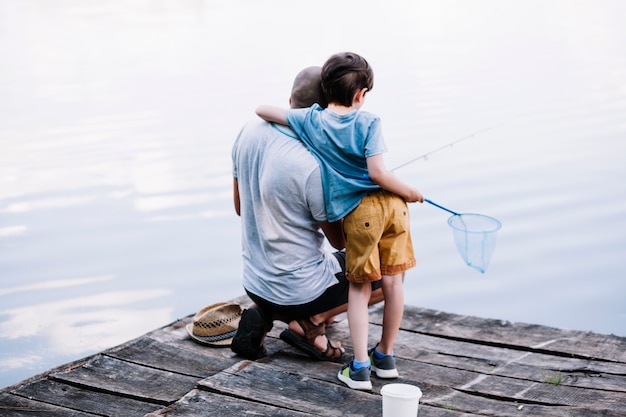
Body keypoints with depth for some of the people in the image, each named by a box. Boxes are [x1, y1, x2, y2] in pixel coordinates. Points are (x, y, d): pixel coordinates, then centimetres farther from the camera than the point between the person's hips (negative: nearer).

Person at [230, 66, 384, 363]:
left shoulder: (250, 132, -6)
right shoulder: (314, 166, -27)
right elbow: (340, 241, -11)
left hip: (255, 282, 7)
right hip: (299, 290, -7)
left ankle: (263, 315, 11)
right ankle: (311, 322, -1)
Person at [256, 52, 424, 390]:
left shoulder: (310, 120, 2)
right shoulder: (367, 122, -4)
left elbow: (262, 110, 11)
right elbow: (377, 173, -13)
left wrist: (288, 113, 31)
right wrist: (409, 192, 2)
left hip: (357, 212, 0)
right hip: (390, 204, 0)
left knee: (359, 288, 13)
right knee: (393, 283, 15)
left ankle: (360, 368, 6)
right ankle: (385, 356, 28)